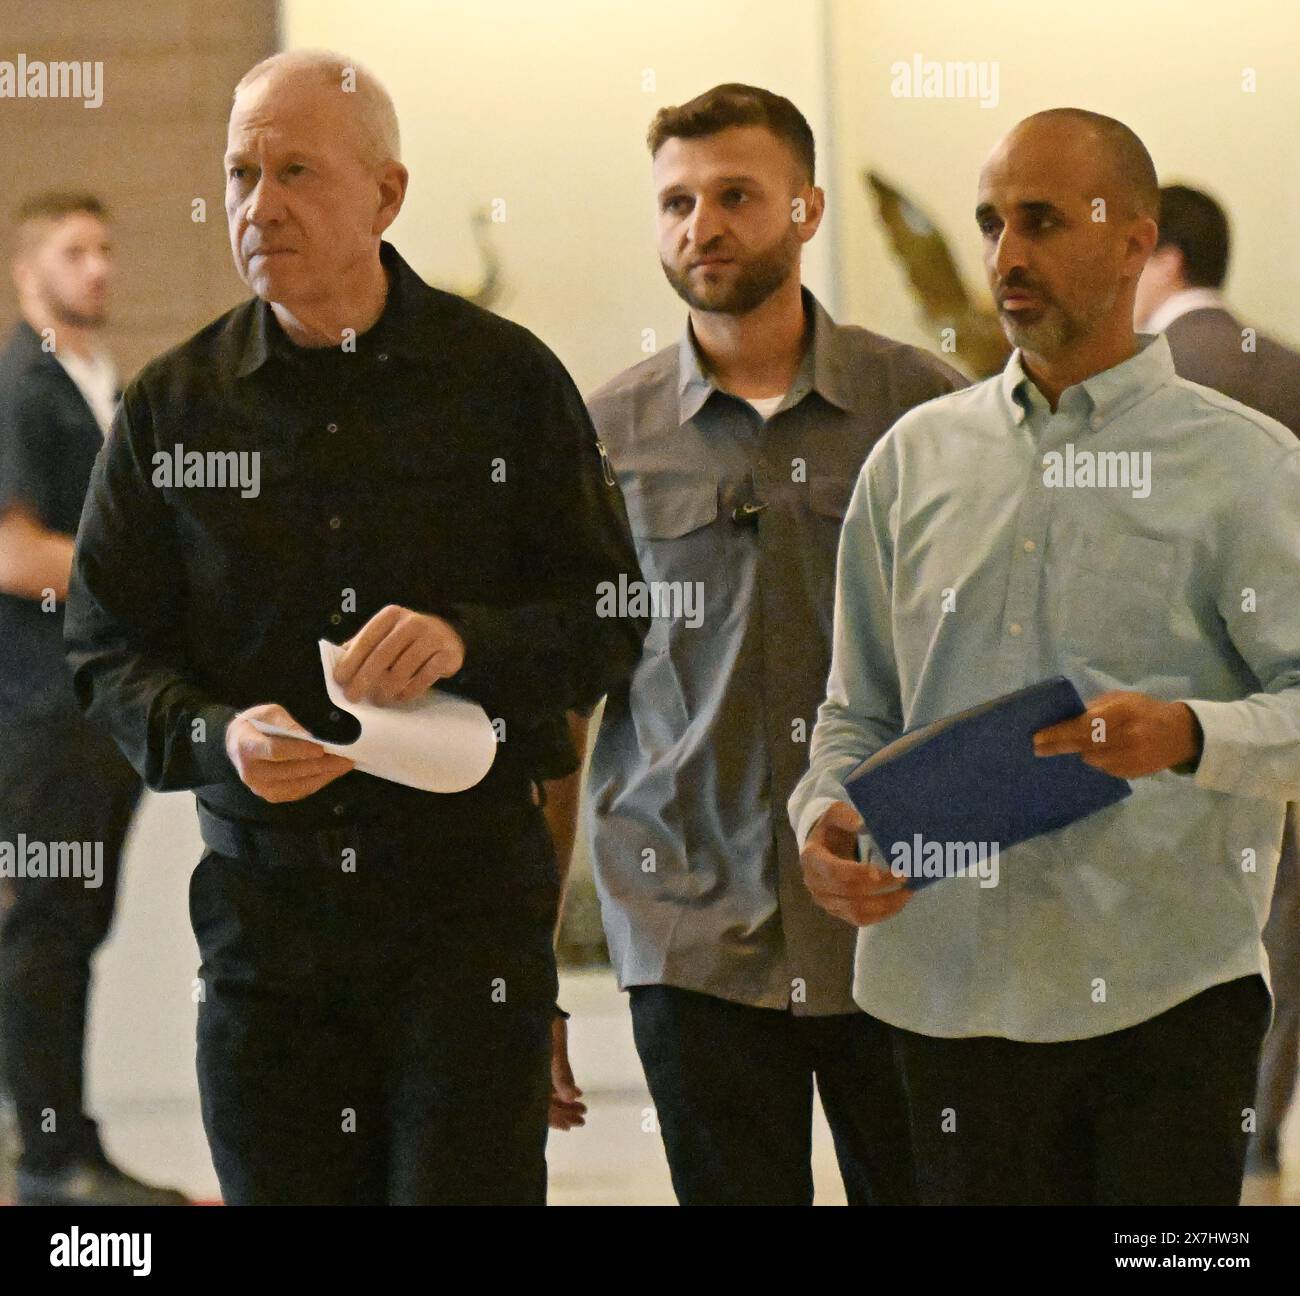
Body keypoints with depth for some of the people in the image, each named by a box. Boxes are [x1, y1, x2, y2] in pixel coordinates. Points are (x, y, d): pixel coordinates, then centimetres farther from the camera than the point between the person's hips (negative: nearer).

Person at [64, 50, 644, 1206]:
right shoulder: (173, 405, 7)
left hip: (469, 901, -2)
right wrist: (217, 738, -13)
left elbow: (607, 623, 2)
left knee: (464, 1184, -8)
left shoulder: (510, 380, 3)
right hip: (262, 888, 2)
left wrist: (468, 643, -18)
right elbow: (108, 649, 8)